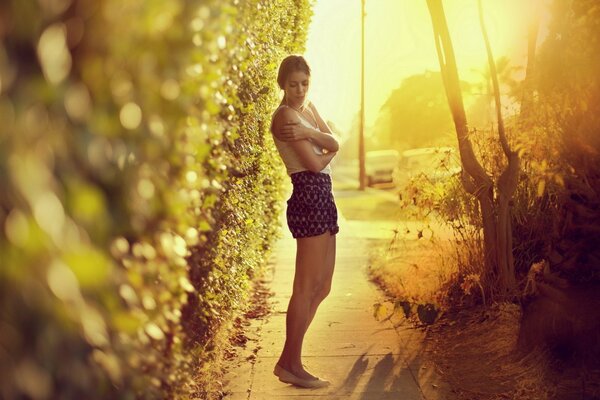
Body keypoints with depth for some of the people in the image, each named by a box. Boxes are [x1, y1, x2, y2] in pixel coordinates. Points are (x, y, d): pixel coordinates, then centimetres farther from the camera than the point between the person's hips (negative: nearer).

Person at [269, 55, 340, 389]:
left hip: (321, 198, 10)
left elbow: (335, 143, 4)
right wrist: (328, 151, 6)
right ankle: (291, 365, 5)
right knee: (306, 288, -5)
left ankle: (288, 360, 19)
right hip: (309, 197, -10)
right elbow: (315, 163, -14)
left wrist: (309, 133, -13)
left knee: (321, 288, 12)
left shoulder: (309, 108, 18)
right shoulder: (286, 114, -9)